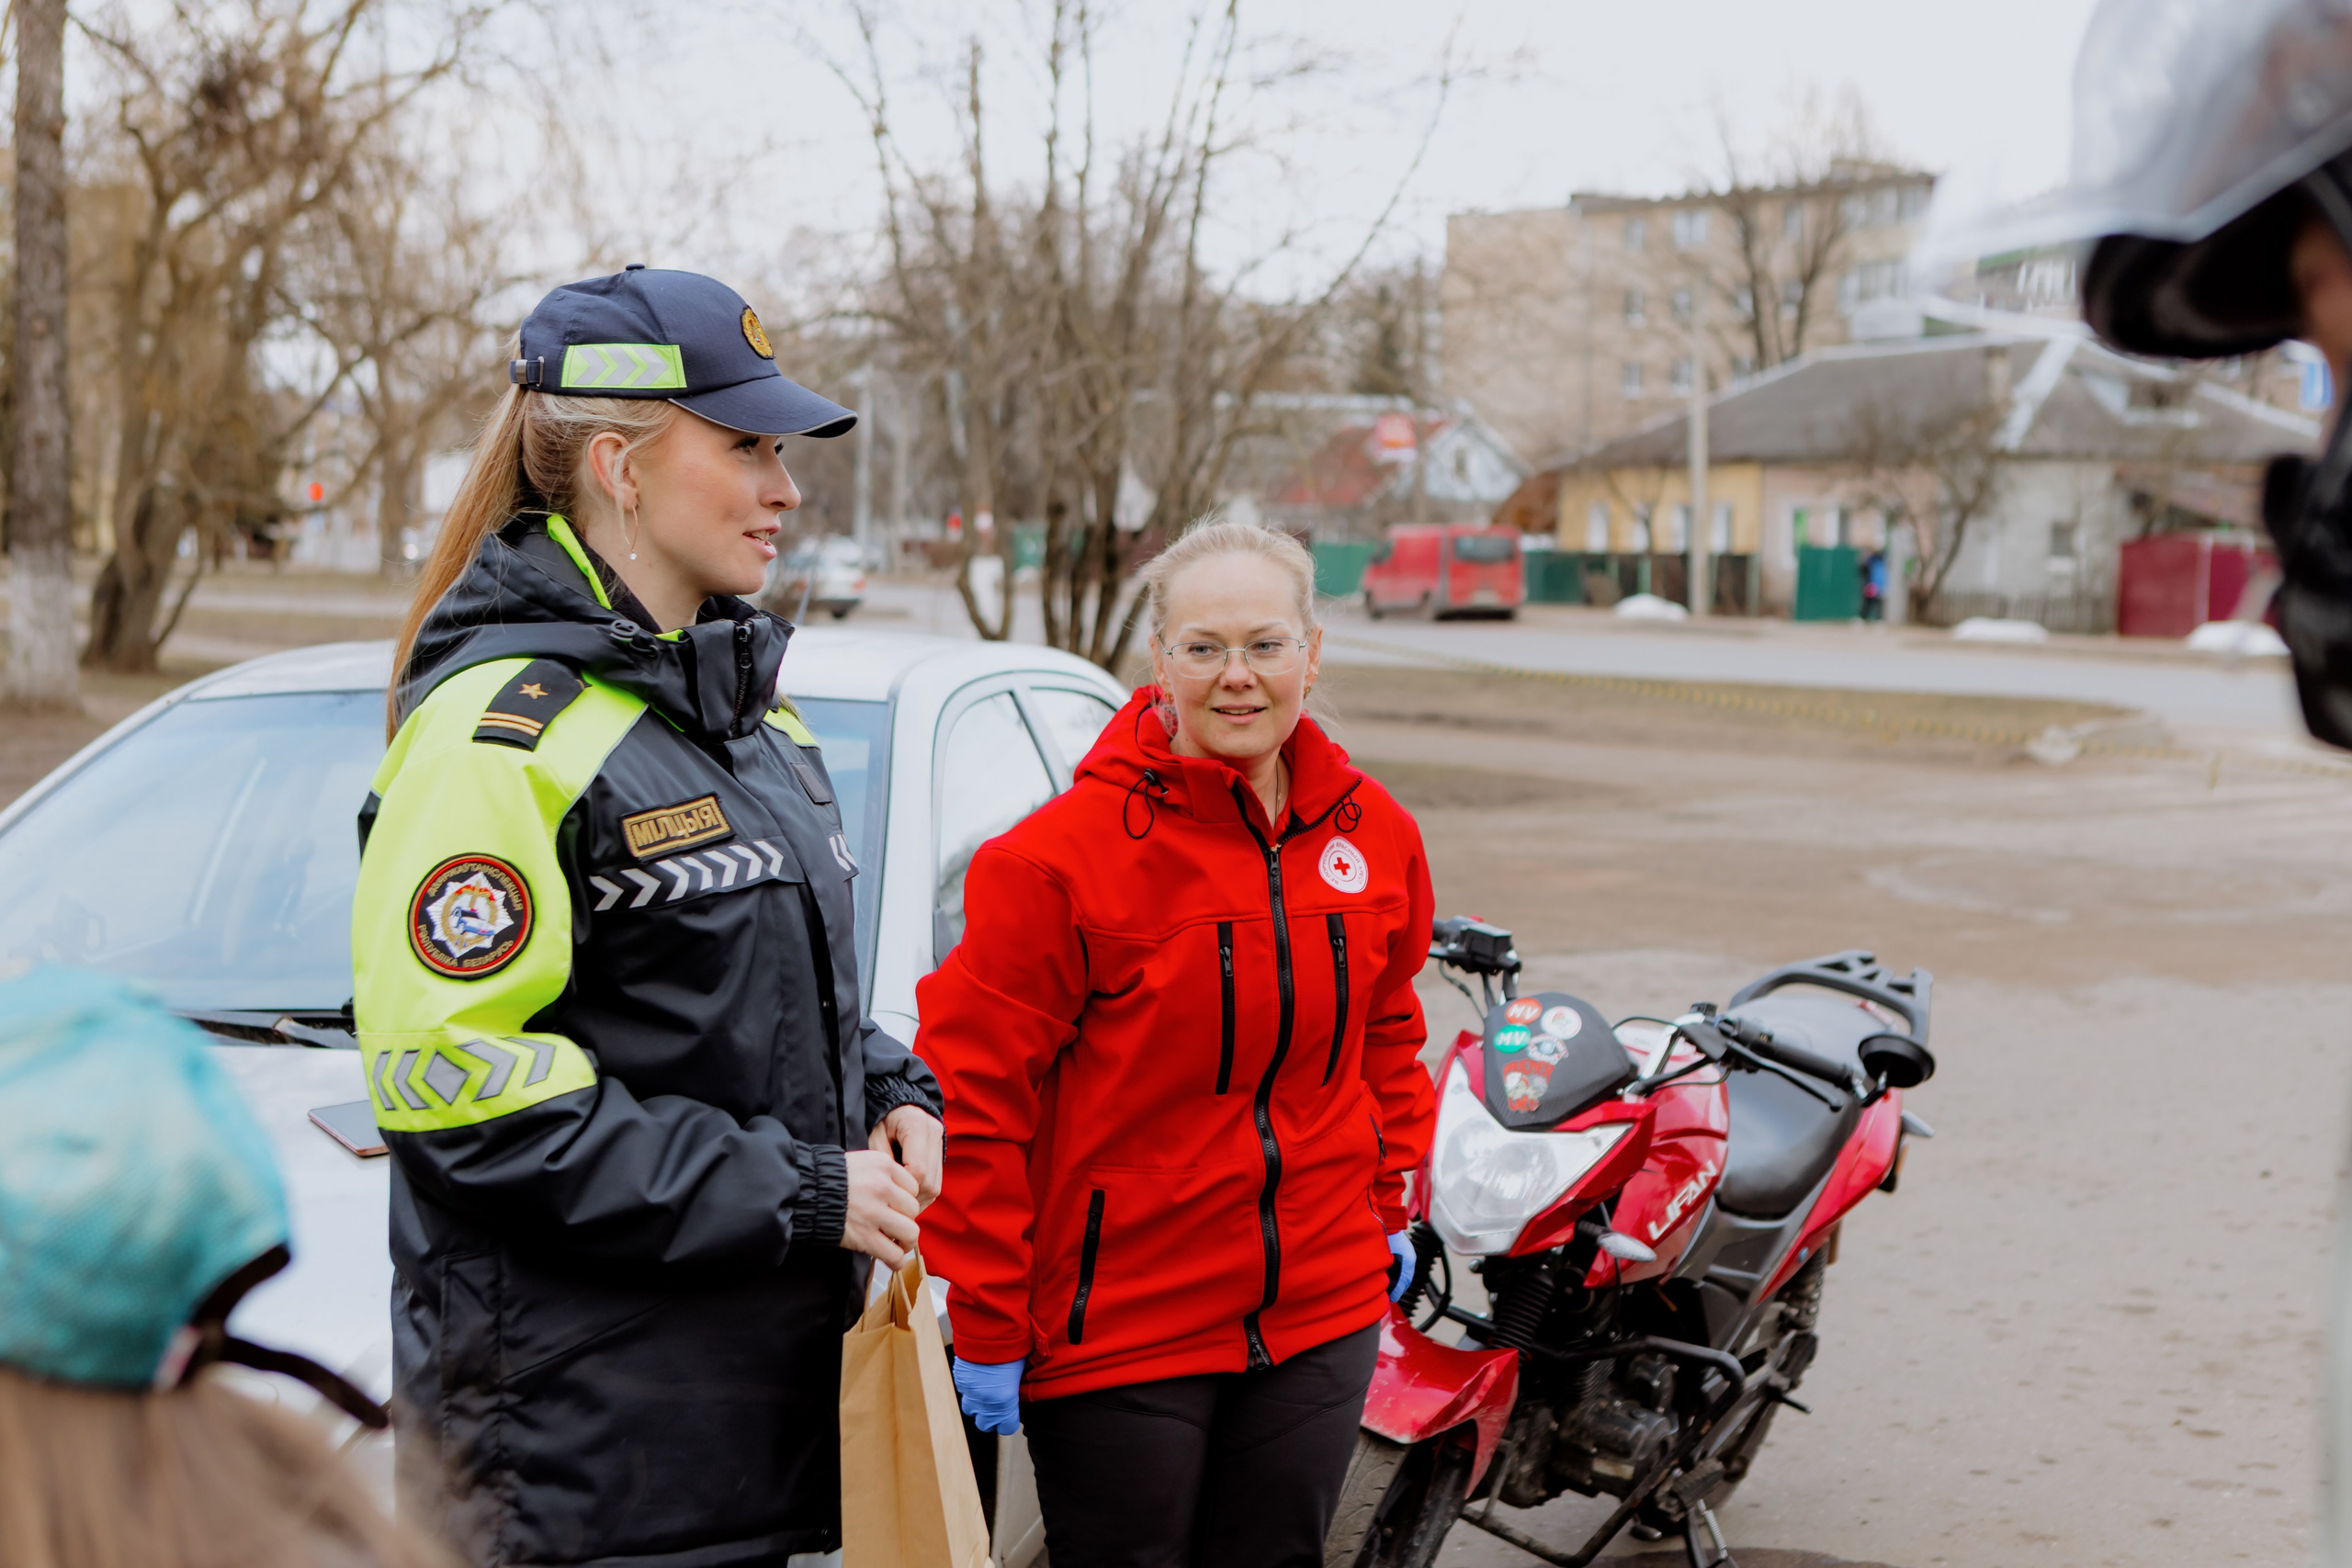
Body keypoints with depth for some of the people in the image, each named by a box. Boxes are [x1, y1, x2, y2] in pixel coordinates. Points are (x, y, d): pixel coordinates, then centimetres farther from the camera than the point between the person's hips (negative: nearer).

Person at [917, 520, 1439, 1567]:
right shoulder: (1061, 855, -15)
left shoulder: (1374, 833, 3)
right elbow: (976, 1096, -13)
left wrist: (1390, 1200, 16)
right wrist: (986, 1324, -13)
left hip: (1323, 1320, 5)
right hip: (1116, 1328, -5)